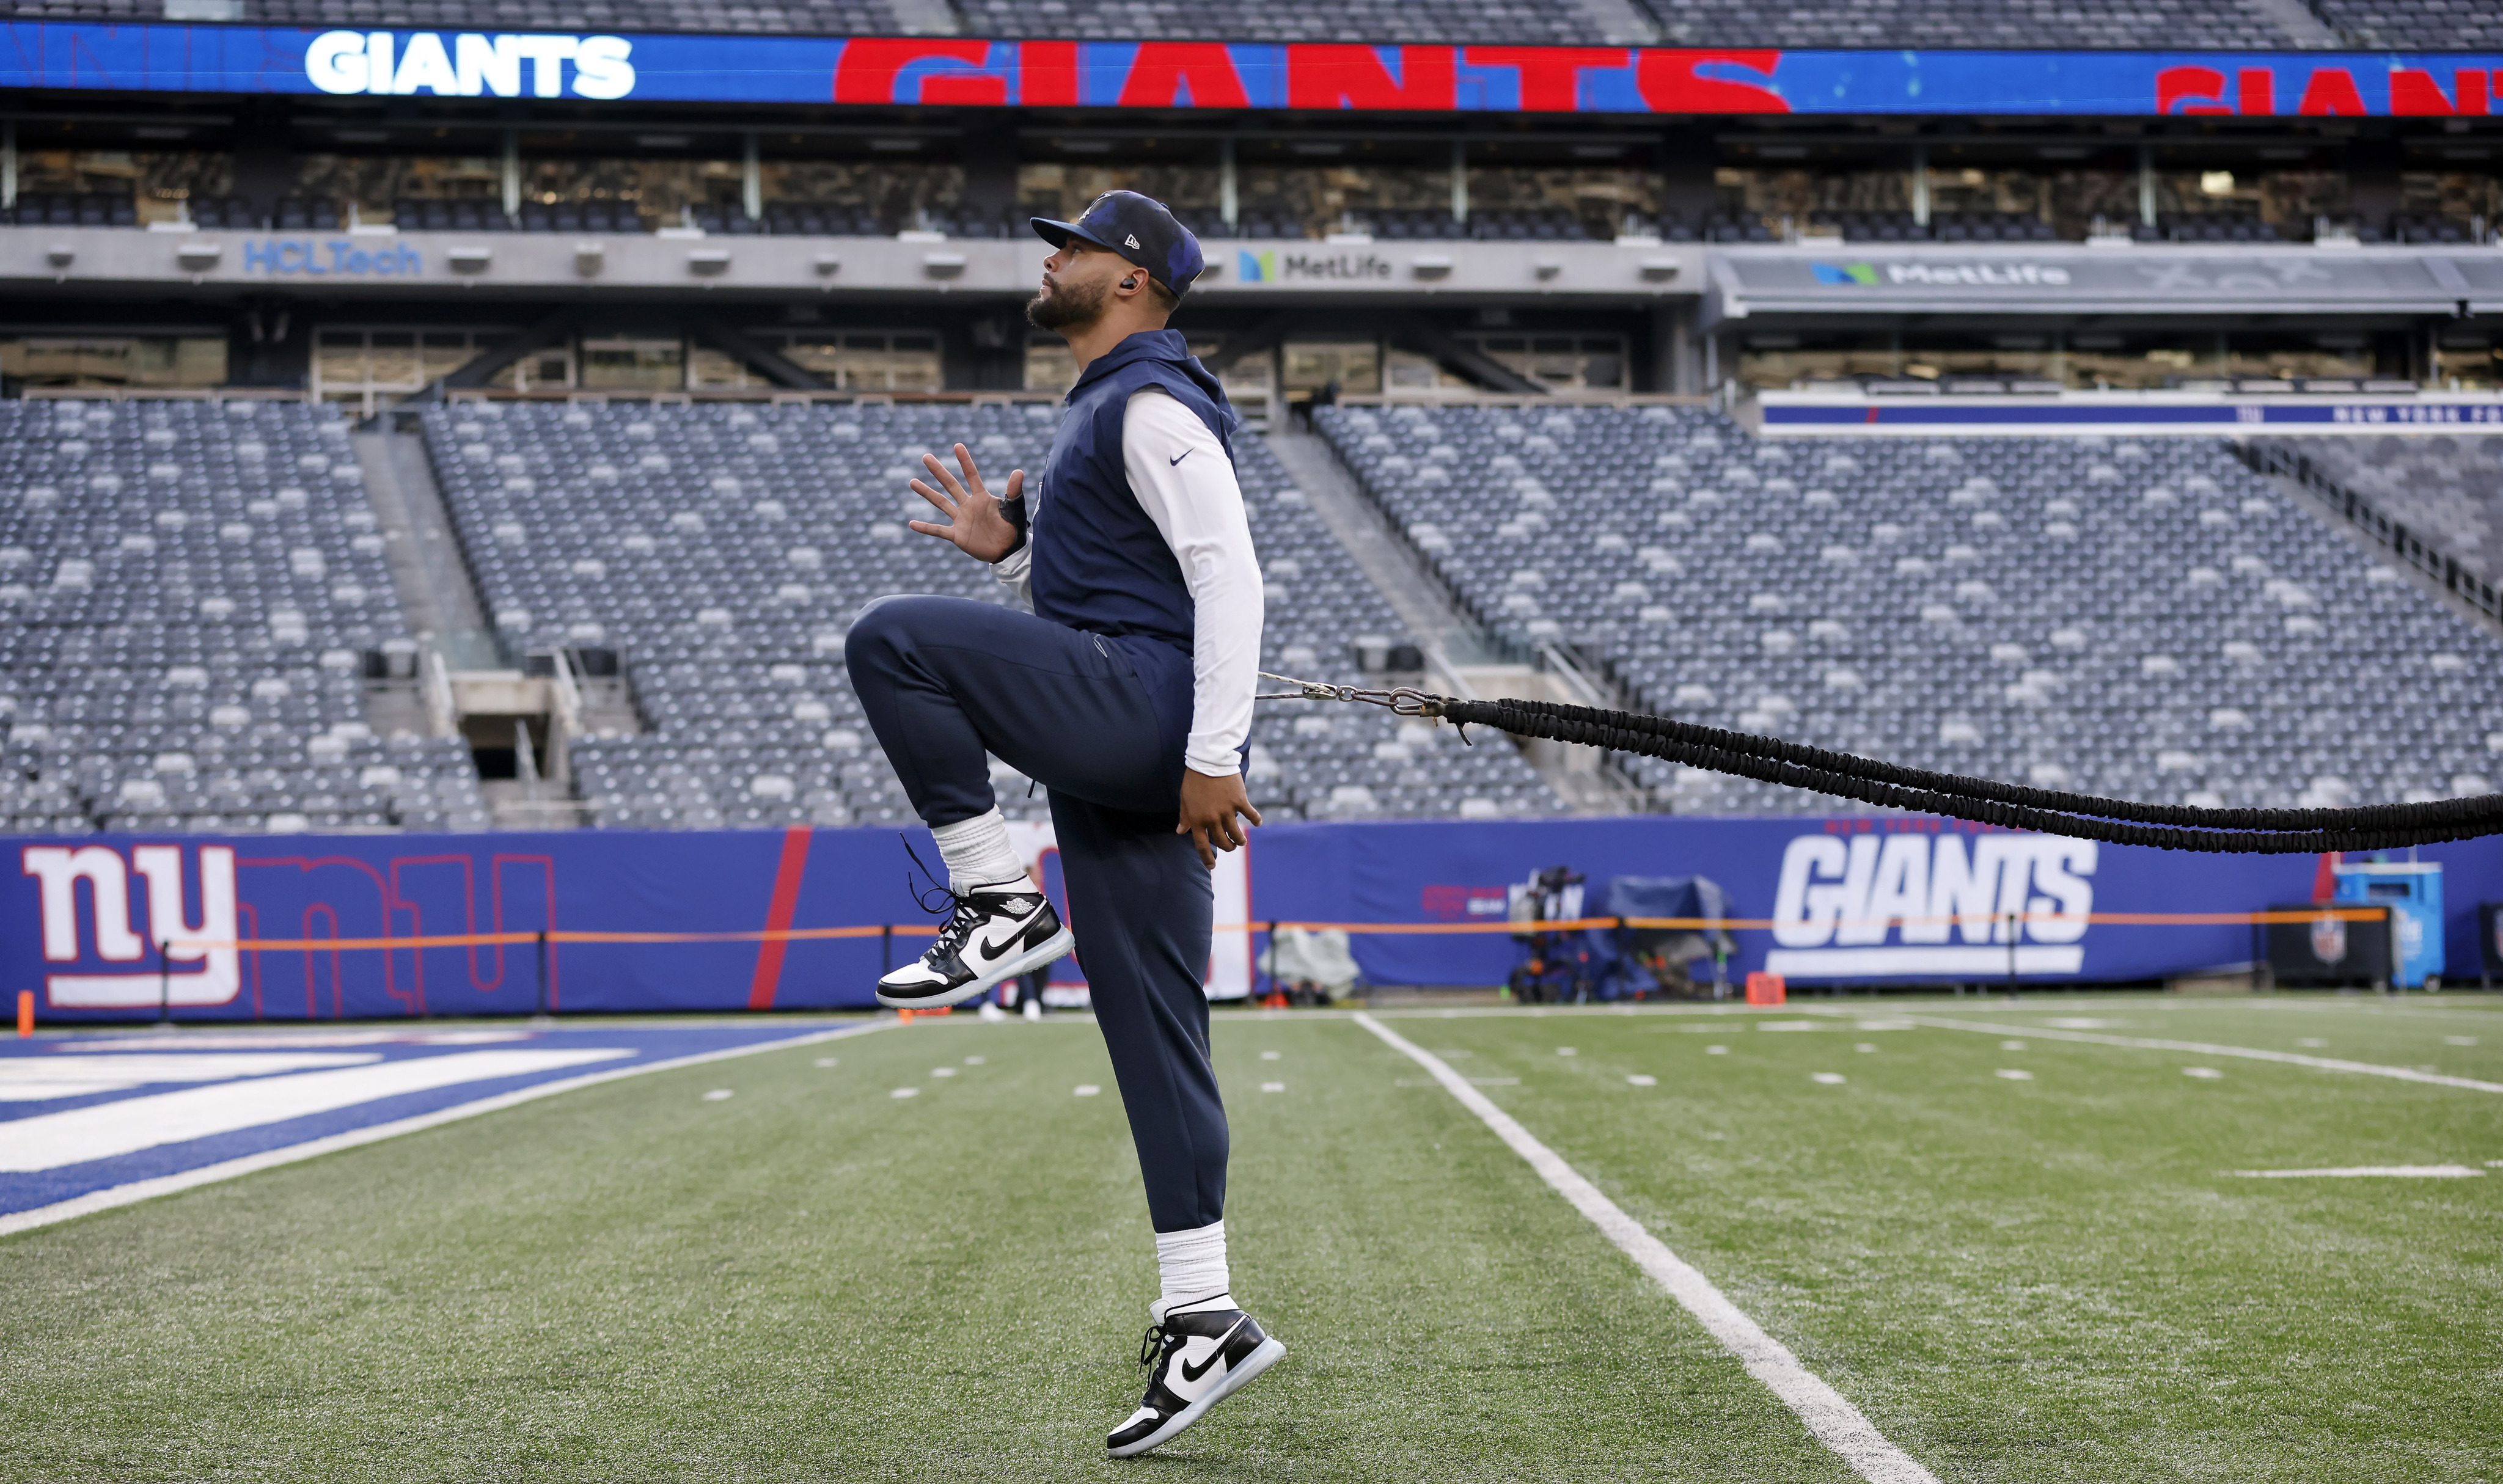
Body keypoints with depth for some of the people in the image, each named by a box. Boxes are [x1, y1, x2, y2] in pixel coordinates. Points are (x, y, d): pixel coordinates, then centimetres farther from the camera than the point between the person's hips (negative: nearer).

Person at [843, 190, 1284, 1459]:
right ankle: (1203, 1318, 7)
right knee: (1152, 1044, 6)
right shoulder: (1096, 415, 26)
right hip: (1118, 757, 10)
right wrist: (1011, 548, 17)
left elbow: (1227, 576, -16)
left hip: (1144, 697, -10)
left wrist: (1212, 756, -22)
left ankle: (1001, 908, -12)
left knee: (891, 639, -19)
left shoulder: (1154, 405, -5)